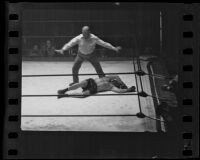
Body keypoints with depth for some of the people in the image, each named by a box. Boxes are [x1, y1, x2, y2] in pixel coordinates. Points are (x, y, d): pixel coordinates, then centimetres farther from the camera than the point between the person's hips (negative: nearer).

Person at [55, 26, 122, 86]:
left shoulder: (94, 38, -24)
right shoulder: (78, 38, -25)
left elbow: (104, 43, -18)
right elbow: (70, 44, -29)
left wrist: (114, 48, -19)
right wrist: (62, 50, -43)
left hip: (91, 55, -1)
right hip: (81, 54, 1)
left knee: (98, 68, -4)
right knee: (74, 68, -1)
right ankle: (75, 82, 21)